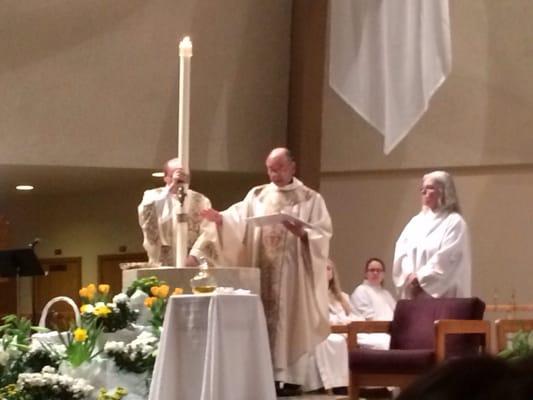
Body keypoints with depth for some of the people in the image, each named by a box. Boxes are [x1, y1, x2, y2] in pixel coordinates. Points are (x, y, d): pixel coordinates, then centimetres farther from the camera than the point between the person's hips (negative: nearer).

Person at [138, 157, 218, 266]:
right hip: (161, 265, 0)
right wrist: (171, 188, -18)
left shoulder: (200, 200, 8)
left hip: (193, 267, 1)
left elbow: (208, 234, -3)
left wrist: (194, 257, -19)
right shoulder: (153, 196, 7)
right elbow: (146, 214, -15)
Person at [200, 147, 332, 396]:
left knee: (289, 319, -4)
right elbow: (238, 220, -1)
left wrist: (301, 232, -22)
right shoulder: (256, 196, 12)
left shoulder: (310, 199, 4)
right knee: (263, 320, 1)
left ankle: (289, 377, -3)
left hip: (293, 272, -3)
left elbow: (323, 233, -4)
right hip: (262, 270, 3)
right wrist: (220, 218, -21)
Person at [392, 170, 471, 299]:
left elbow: (447, 258, -13)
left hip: (441, 296, -6)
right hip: (414, 295, 6)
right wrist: (410, 276, -10)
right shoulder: (416, 222, 16)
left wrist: (421, 278, -14)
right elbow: (401, 252, 7)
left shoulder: (454, 222, -2)